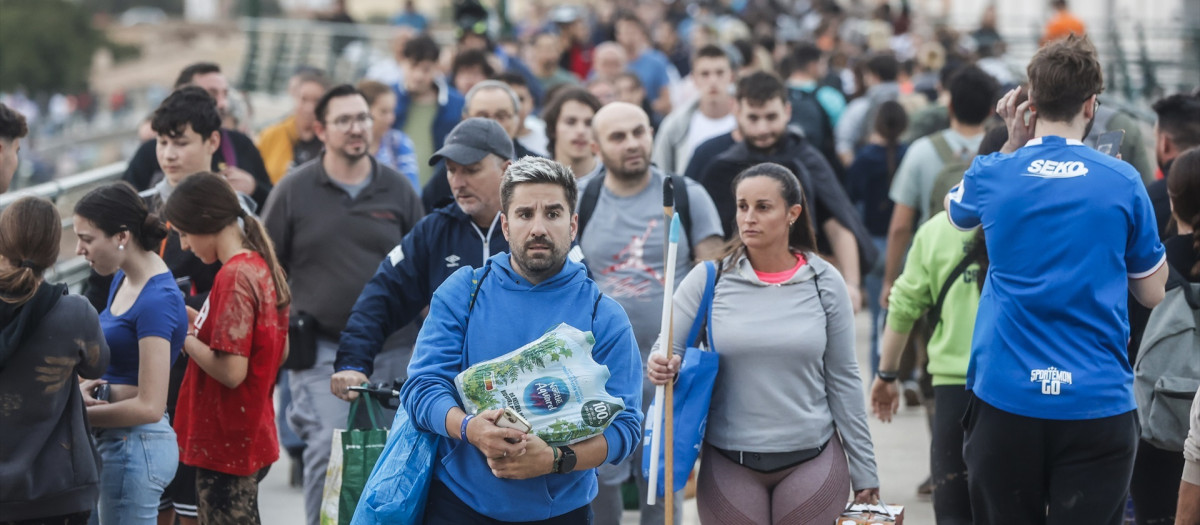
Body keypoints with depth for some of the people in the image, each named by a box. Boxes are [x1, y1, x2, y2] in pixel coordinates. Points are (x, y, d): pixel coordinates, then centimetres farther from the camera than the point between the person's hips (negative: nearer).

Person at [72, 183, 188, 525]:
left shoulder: (157, 301, -18)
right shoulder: (123, 279, 10)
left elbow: (149, 406, -21)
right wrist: (84, 385, -2)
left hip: (135, 443, -9)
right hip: (114, 442, 9)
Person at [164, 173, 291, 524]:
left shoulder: (233, 277, -19)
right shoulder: (262, 268, 9)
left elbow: (230, 372, -23)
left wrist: (184, 336, -9)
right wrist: (199, 321, 12)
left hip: (226, 446, -10)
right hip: (254, 439, 10)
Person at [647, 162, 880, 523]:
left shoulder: (824, 283, 0)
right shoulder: (708, 281, -2)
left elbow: (842, 380, 5)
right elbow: (668, 354, 2)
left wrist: (864, 471, 5)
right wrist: (663, 368, -23)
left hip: (812, 462, 0)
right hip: (728, 464, 0)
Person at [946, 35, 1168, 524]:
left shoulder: (992, 174, -1)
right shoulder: (1122, 181, -2)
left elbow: (955, 210, 26)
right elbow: (1153, 292, 8)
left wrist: (1014, 143, 20)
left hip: (1005, 398, 1)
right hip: (1098, 405, -1)